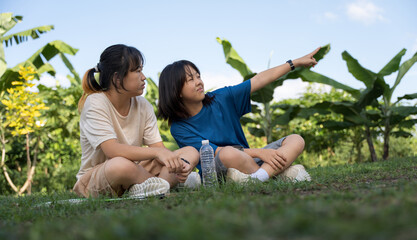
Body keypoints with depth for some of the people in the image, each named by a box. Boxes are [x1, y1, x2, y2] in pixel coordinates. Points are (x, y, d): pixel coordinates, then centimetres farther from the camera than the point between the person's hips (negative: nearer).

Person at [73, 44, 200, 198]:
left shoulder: (143, 105, 2)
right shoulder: (95, 103, -17)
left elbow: (158, 146, -4)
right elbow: (112, 150, -30)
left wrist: (175, 163, -26)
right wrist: (157, 152, -39)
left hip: (135, 173, 7)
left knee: (191, 152, -5)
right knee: (121, 164, -42)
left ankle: (142, 188, -24)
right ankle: (167, 181, -13)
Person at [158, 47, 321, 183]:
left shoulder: (220, 99, 3)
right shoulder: (179, 128, -9)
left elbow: (260, 80, 5)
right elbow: (216, 152, -16)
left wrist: (297, 63, 3)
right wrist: (259, 153, -22)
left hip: (249, 159, 6)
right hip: (217, 170, -6)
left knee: (296, 140, -9)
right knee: (229, 152, -39)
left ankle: (258, 177, -34)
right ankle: (282, 172, -19)